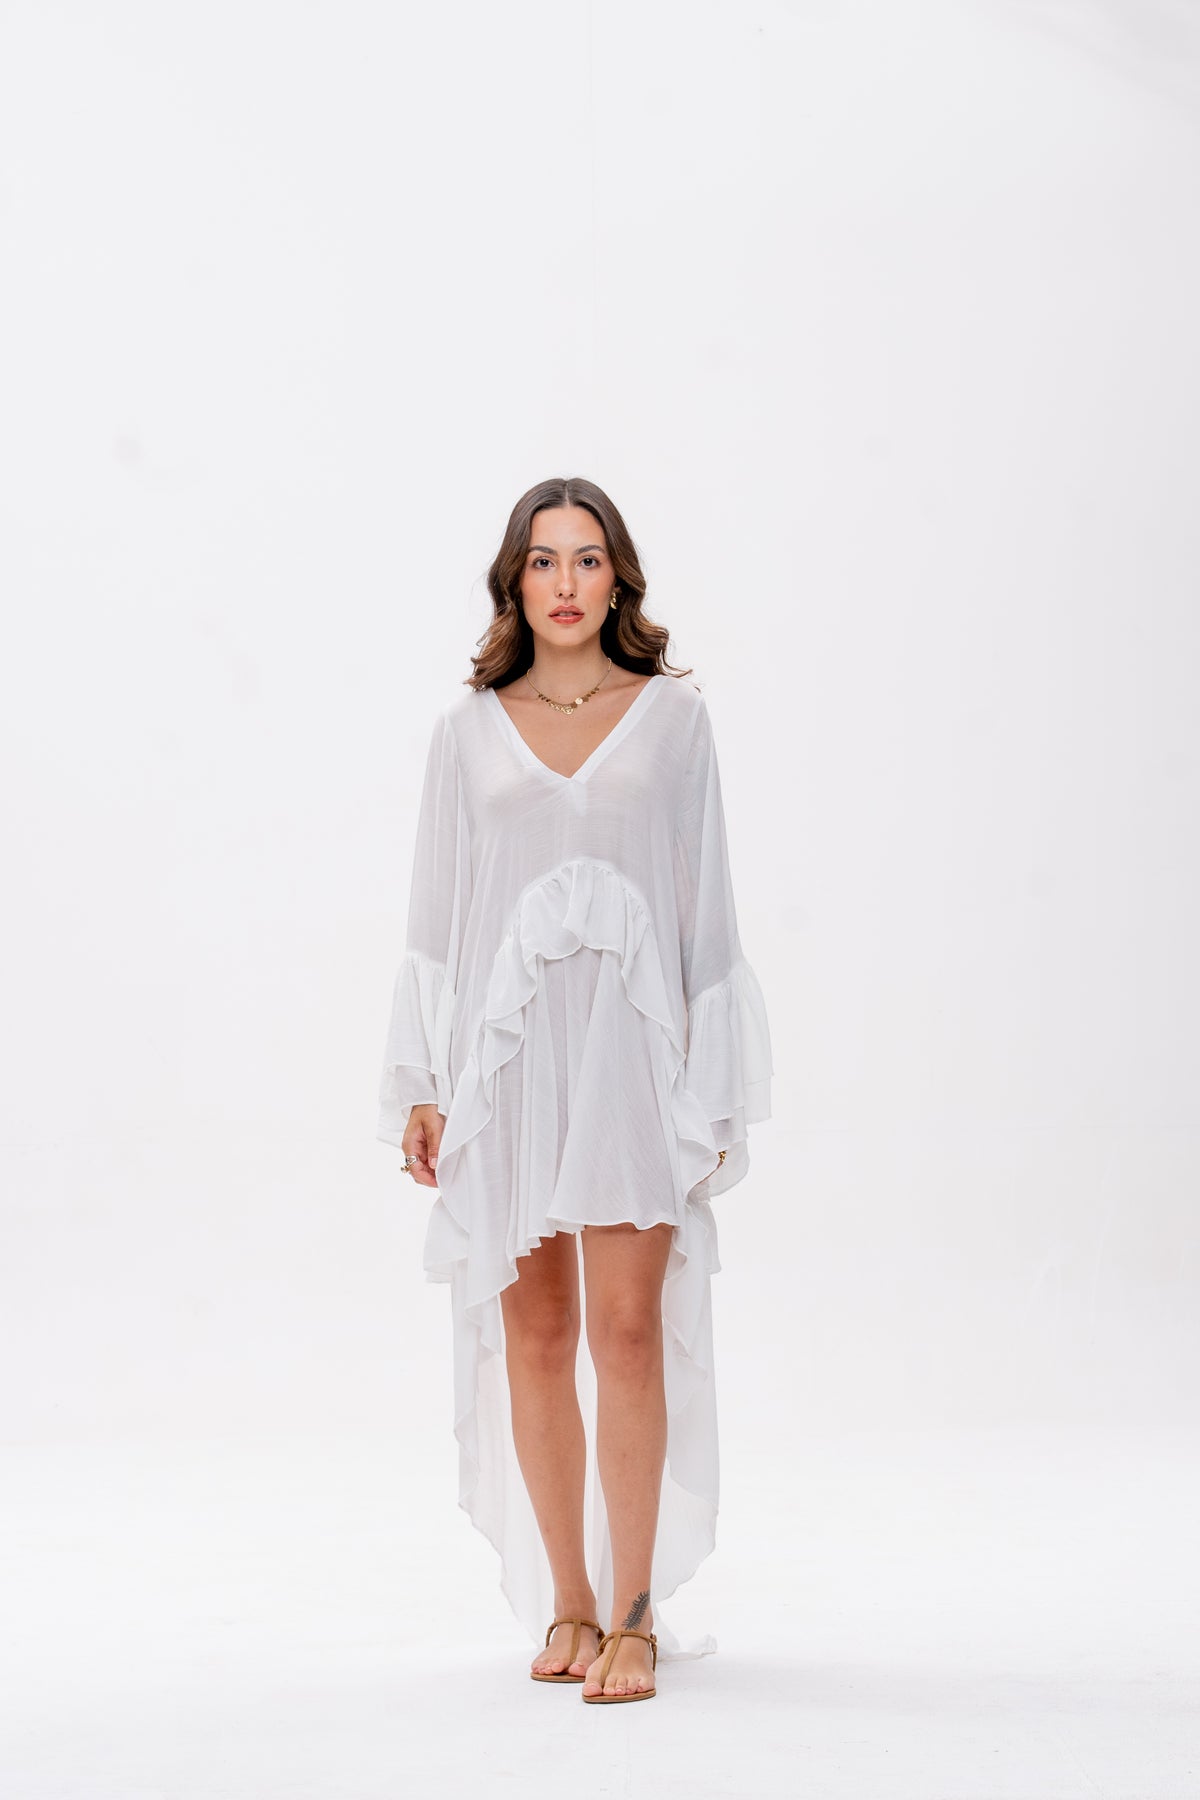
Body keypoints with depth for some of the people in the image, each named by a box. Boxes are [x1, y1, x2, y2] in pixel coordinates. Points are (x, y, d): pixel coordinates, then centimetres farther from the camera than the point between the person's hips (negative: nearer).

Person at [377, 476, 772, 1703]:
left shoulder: (672, 717, 6)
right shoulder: (469, 730, 9)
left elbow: (704, 899, 5)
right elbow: (438, 910, 9)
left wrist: (713, 1084, 0)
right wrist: (423, 1085, 3)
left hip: (632, 1039, -2)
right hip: (507, 1044, 2)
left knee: (628, 1328, -7)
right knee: (533, 1333, 4)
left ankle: (635, 1614, 1)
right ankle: (565, 1606, 15)